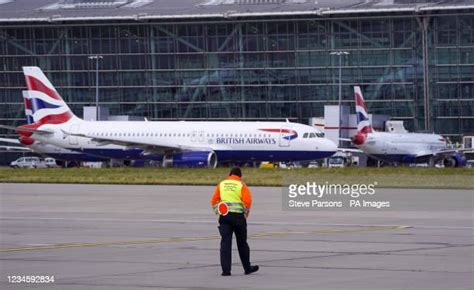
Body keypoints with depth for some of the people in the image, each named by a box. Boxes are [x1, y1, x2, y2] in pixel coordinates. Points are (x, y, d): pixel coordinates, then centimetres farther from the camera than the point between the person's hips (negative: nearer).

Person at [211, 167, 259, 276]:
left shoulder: (221, 184, 10)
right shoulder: (242, 185, 0)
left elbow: (214, 201, 6)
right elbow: (247, 201, -13)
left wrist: (218, 213, 11)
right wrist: (246, 214, 0)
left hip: (224, 215, 1)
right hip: (238, 216, -1)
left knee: (225, 243, 0)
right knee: (242, 243, 11)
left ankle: (226, 270, -9)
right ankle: (247, 268, 22)